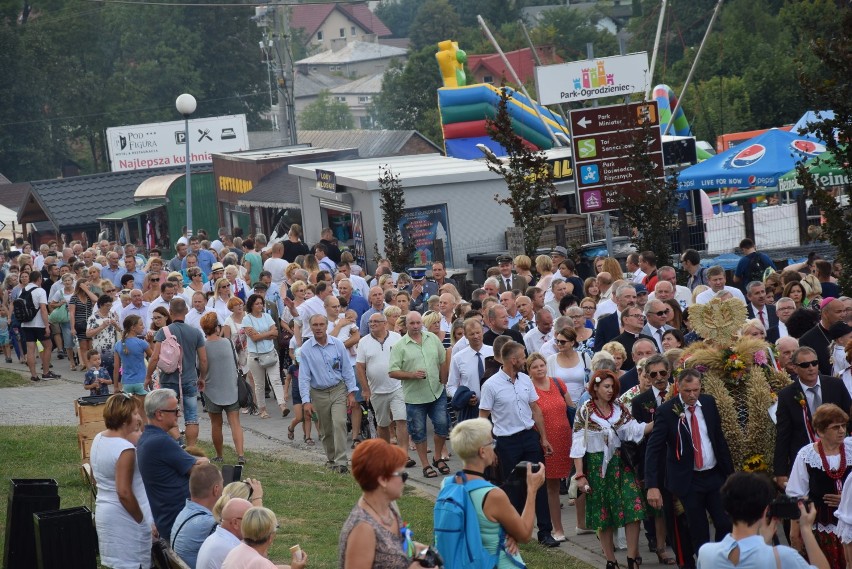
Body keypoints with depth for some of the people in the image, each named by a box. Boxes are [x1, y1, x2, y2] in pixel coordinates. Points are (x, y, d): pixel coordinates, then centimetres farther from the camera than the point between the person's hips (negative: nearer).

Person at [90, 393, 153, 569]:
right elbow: (124, 493, -24)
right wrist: (143, 520, -15)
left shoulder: (99, 439, 5)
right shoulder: (125, 449, -23)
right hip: (124, 516, -9)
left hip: (104, 510, 9)